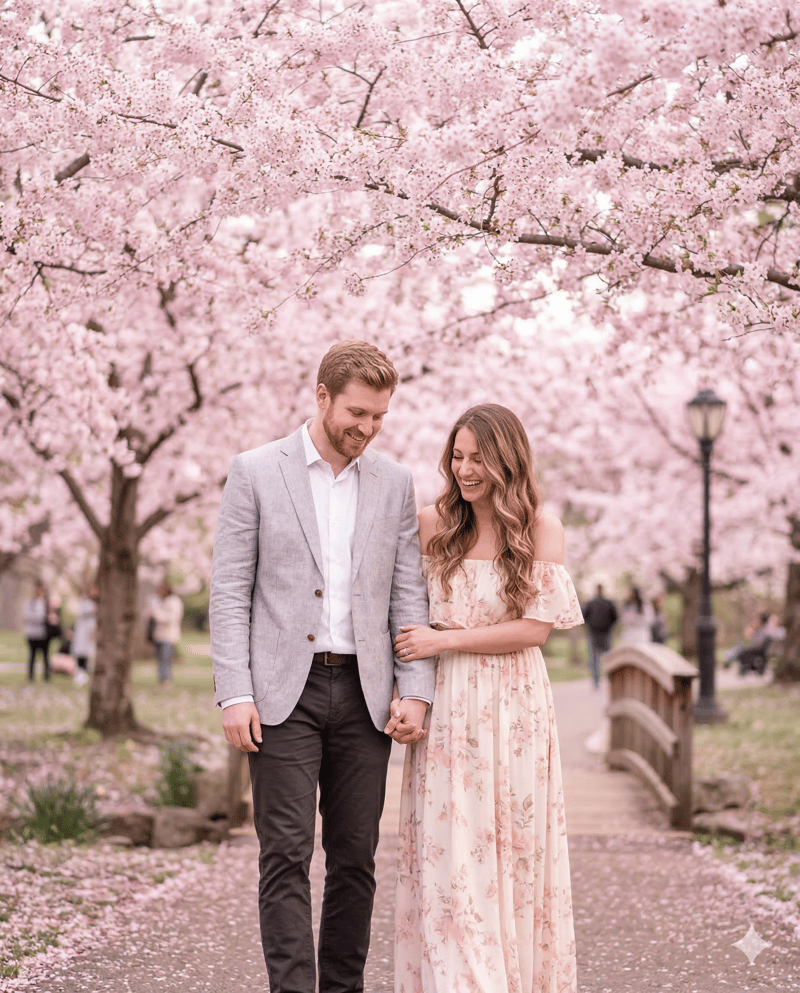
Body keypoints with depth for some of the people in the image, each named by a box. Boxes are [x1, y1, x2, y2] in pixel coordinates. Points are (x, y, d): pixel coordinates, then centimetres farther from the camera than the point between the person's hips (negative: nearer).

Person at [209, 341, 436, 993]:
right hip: (283, 693, -3)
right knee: (287, 856, -7)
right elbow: (230, 592, -1)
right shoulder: (255, 473, 1)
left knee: (355, 859, 6)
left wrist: (415, 691, -2)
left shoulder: (394, 484, 10)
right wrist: (234, 694, -9)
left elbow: (408, 596, 9)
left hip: (365, 694, 3)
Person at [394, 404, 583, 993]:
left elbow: (537, 628, -7)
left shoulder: (541, 528, -2)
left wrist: (446, 640, -9)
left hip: (513, 706, -2)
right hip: (444, 707, 2)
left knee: (511, 849, 4)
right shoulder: (432, 525, 6)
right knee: (446, 853, -3)